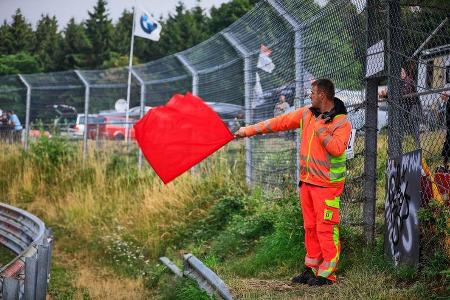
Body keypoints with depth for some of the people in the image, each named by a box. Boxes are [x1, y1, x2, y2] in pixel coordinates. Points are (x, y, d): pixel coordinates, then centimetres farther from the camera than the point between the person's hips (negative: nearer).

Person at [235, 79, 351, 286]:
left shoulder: (342, 122, -11)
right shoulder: (307, 113, 8)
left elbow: (337, 149, -25)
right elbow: (279, 122, 11)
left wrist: (319, 128, -20)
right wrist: (249, 130, 10)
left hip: (326, 184, -7)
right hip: (307, 181, 7)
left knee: (326, 229, -7)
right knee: (310, 227, 12)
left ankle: (327, 274, 0)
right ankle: (311, 269, 20)